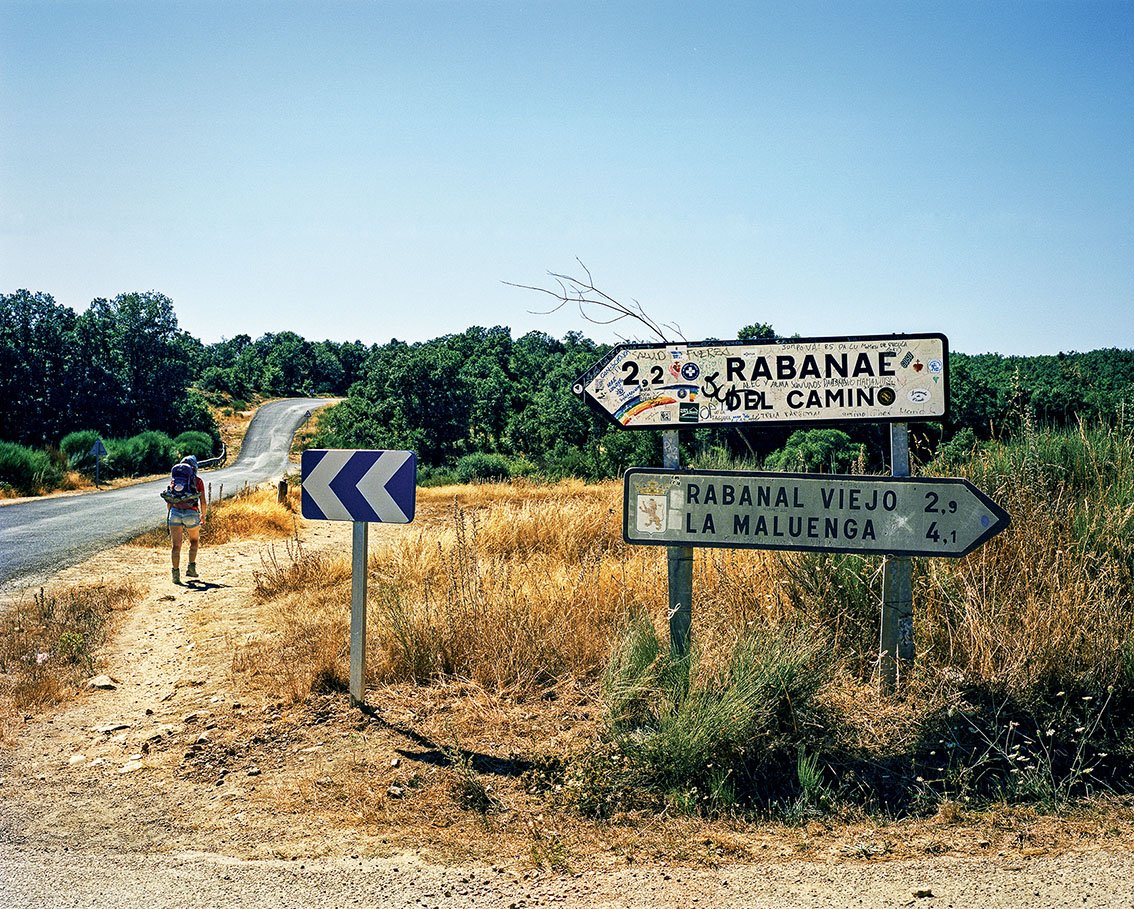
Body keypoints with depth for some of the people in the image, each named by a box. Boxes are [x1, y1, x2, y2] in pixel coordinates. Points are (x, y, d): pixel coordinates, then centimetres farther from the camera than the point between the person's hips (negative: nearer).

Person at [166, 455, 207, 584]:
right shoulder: (198, 481, 7)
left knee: (176, 546, 4)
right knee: (194, 540, 24)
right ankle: (191, 567, 18)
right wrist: (203, 516, 19)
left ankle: (175, 573, -6)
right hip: (191, 513, -1)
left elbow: (168, 501, 14)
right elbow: (203, 503, 3)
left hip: (175, 512, 1)